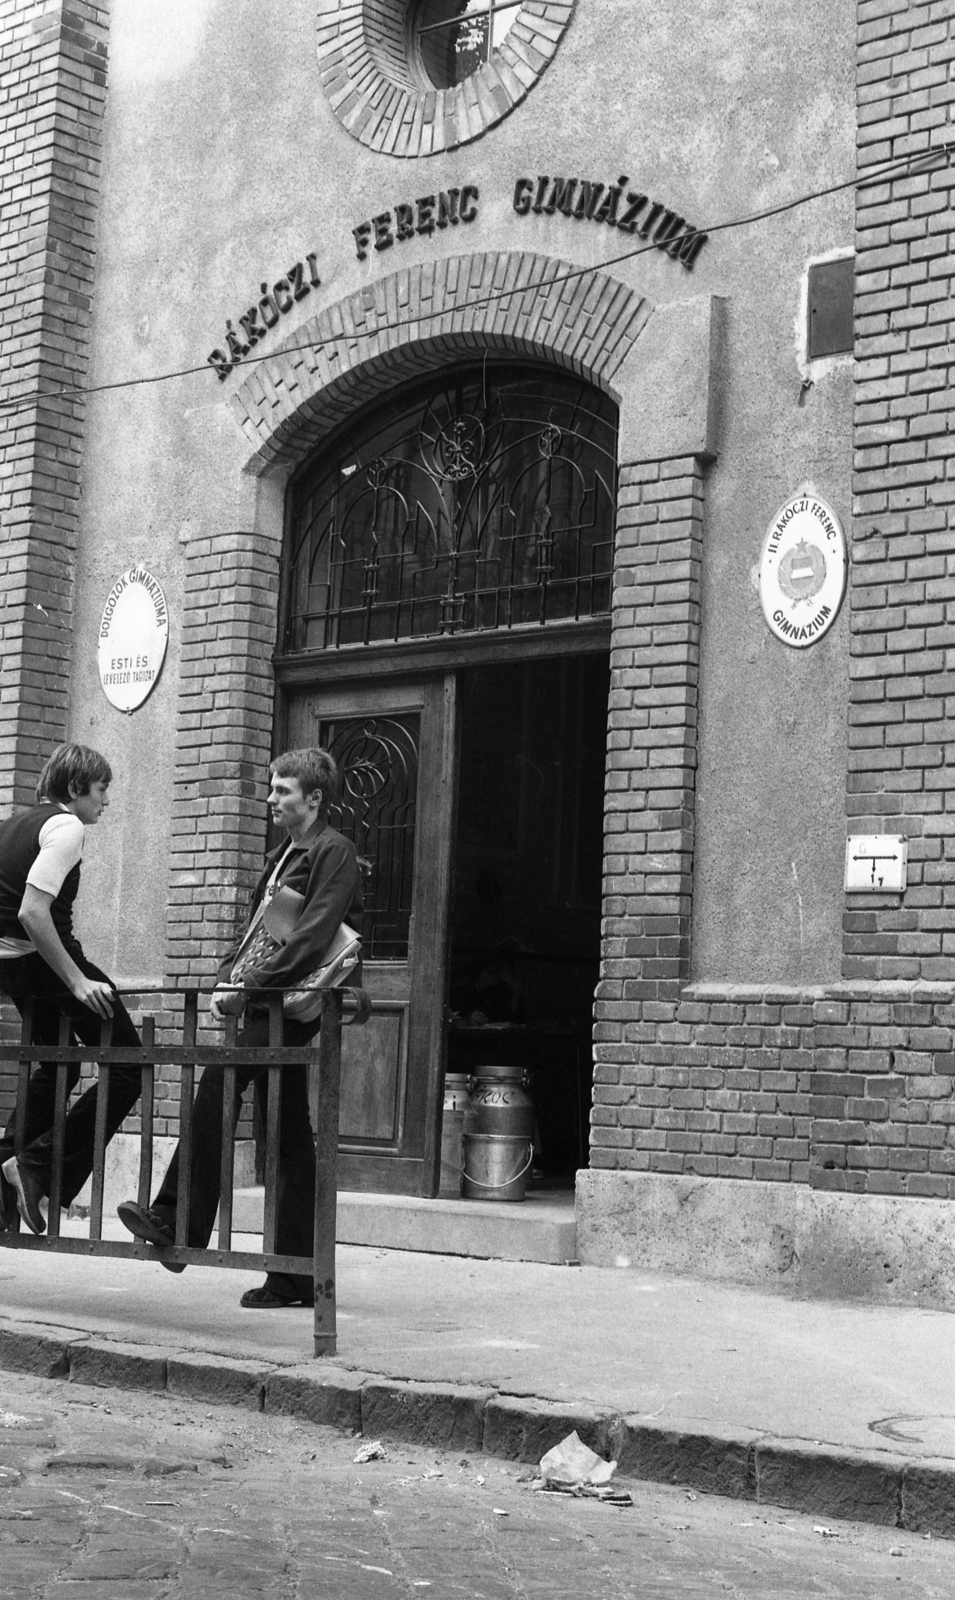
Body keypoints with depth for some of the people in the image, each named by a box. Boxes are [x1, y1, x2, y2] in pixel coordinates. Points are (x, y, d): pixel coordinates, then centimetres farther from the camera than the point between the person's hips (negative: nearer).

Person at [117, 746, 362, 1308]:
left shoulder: (333, 851, -6)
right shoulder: (283, 855, 23)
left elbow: (311, 937, -17)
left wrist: (250, 983, -20)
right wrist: (227, 979, 7)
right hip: (268, 1006, 9)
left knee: (218, 1081, -23)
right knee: (287, 1139, 8)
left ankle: (176, 1223, -23)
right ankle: (295, 1279, 11)